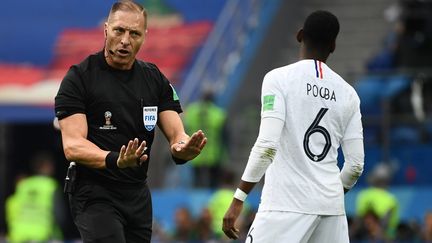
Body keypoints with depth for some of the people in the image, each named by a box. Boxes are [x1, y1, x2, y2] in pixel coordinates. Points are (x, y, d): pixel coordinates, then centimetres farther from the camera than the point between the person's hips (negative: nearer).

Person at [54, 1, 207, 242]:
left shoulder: (155, 79, 8)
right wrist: (115, 160, -37)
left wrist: (182, 148, -25)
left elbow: (176, 134, 2)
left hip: (138, 194, 6)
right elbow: (73, 145, -18)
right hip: (95, 195, -6)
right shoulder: (79, 78, -9)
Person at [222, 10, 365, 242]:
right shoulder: (347, 93, 10)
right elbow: (355, 164, 10)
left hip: (288, 205, -5)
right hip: (331, 206, 5)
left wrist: (238, 200, -11)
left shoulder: (279, 78, -4)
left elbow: (267, 145, -15)